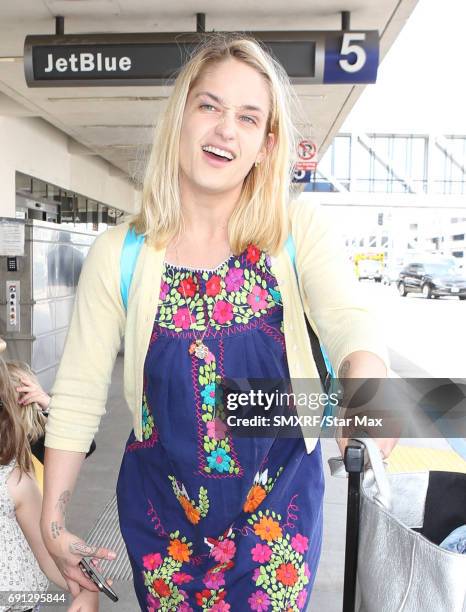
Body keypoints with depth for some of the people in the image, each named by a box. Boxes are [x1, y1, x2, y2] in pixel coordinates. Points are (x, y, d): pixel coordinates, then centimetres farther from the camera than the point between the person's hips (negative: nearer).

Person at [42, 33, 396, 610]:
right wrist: (52, 520, -3)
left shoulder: (301, 231, -10)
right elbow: (78, 394, -5)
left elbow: (351, 323, -24)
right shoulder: (118, 254, -9)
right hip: (162, 507, 2)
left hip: (279, 498, 0)